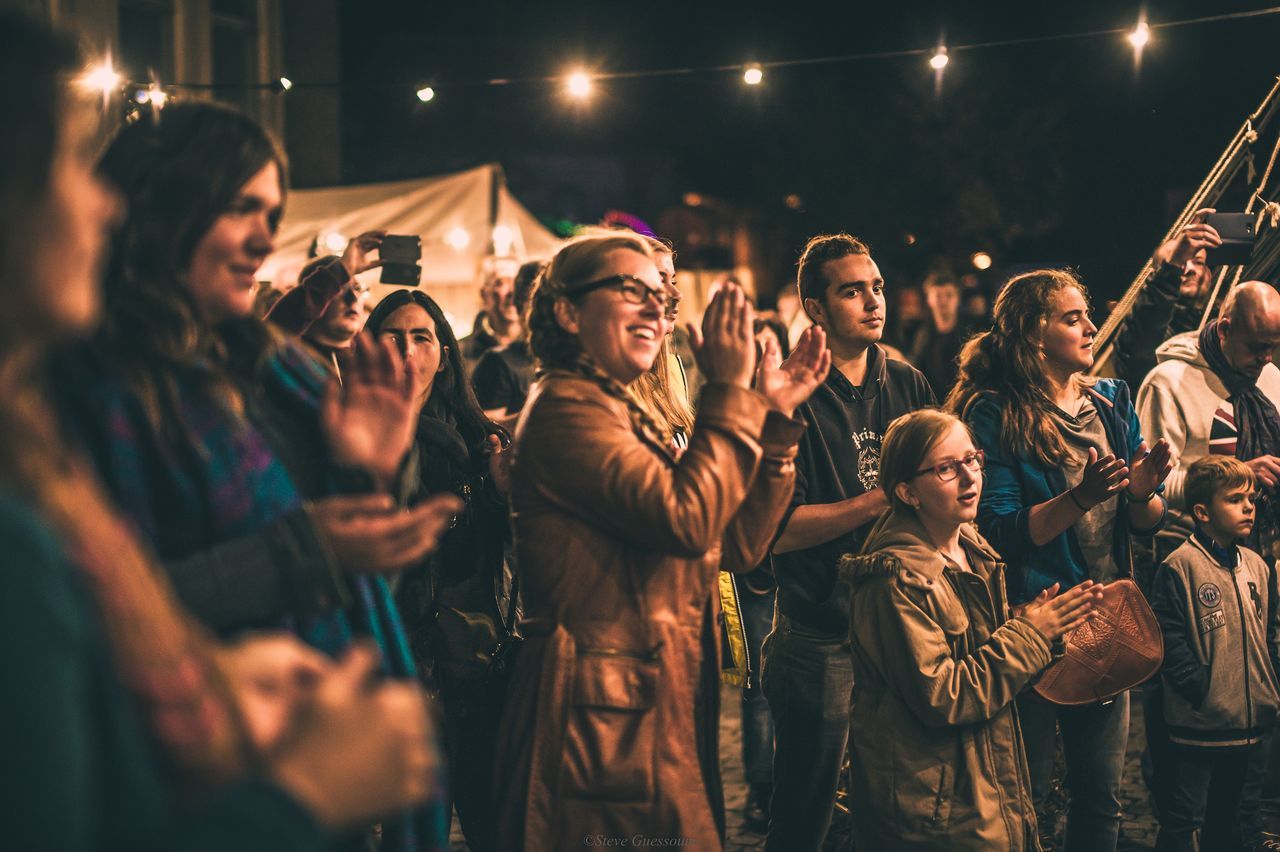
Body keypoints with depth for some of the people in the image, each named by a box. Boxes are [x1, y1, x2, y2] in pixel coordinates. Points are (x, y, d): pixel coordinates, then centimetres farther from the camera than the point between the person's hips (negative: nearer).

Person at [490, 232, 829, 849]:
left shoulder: (631, 419, 18)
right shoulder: (565, 408, -12)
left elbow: (736, 546, 12)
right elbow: (687, 519, -24)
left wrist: (776, 416, 6)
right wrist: (730, 392, -16)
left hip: (661, 715, 10)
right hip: (606, 723, -10)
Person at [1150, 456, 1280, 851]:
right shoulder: (1180, 566, -14)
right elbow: (1167, 636, -17)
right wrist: (1198, 688, -18)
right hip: (1199, 723, -7)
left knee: (1226, 813, 19)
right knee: (1185, 819, -2)